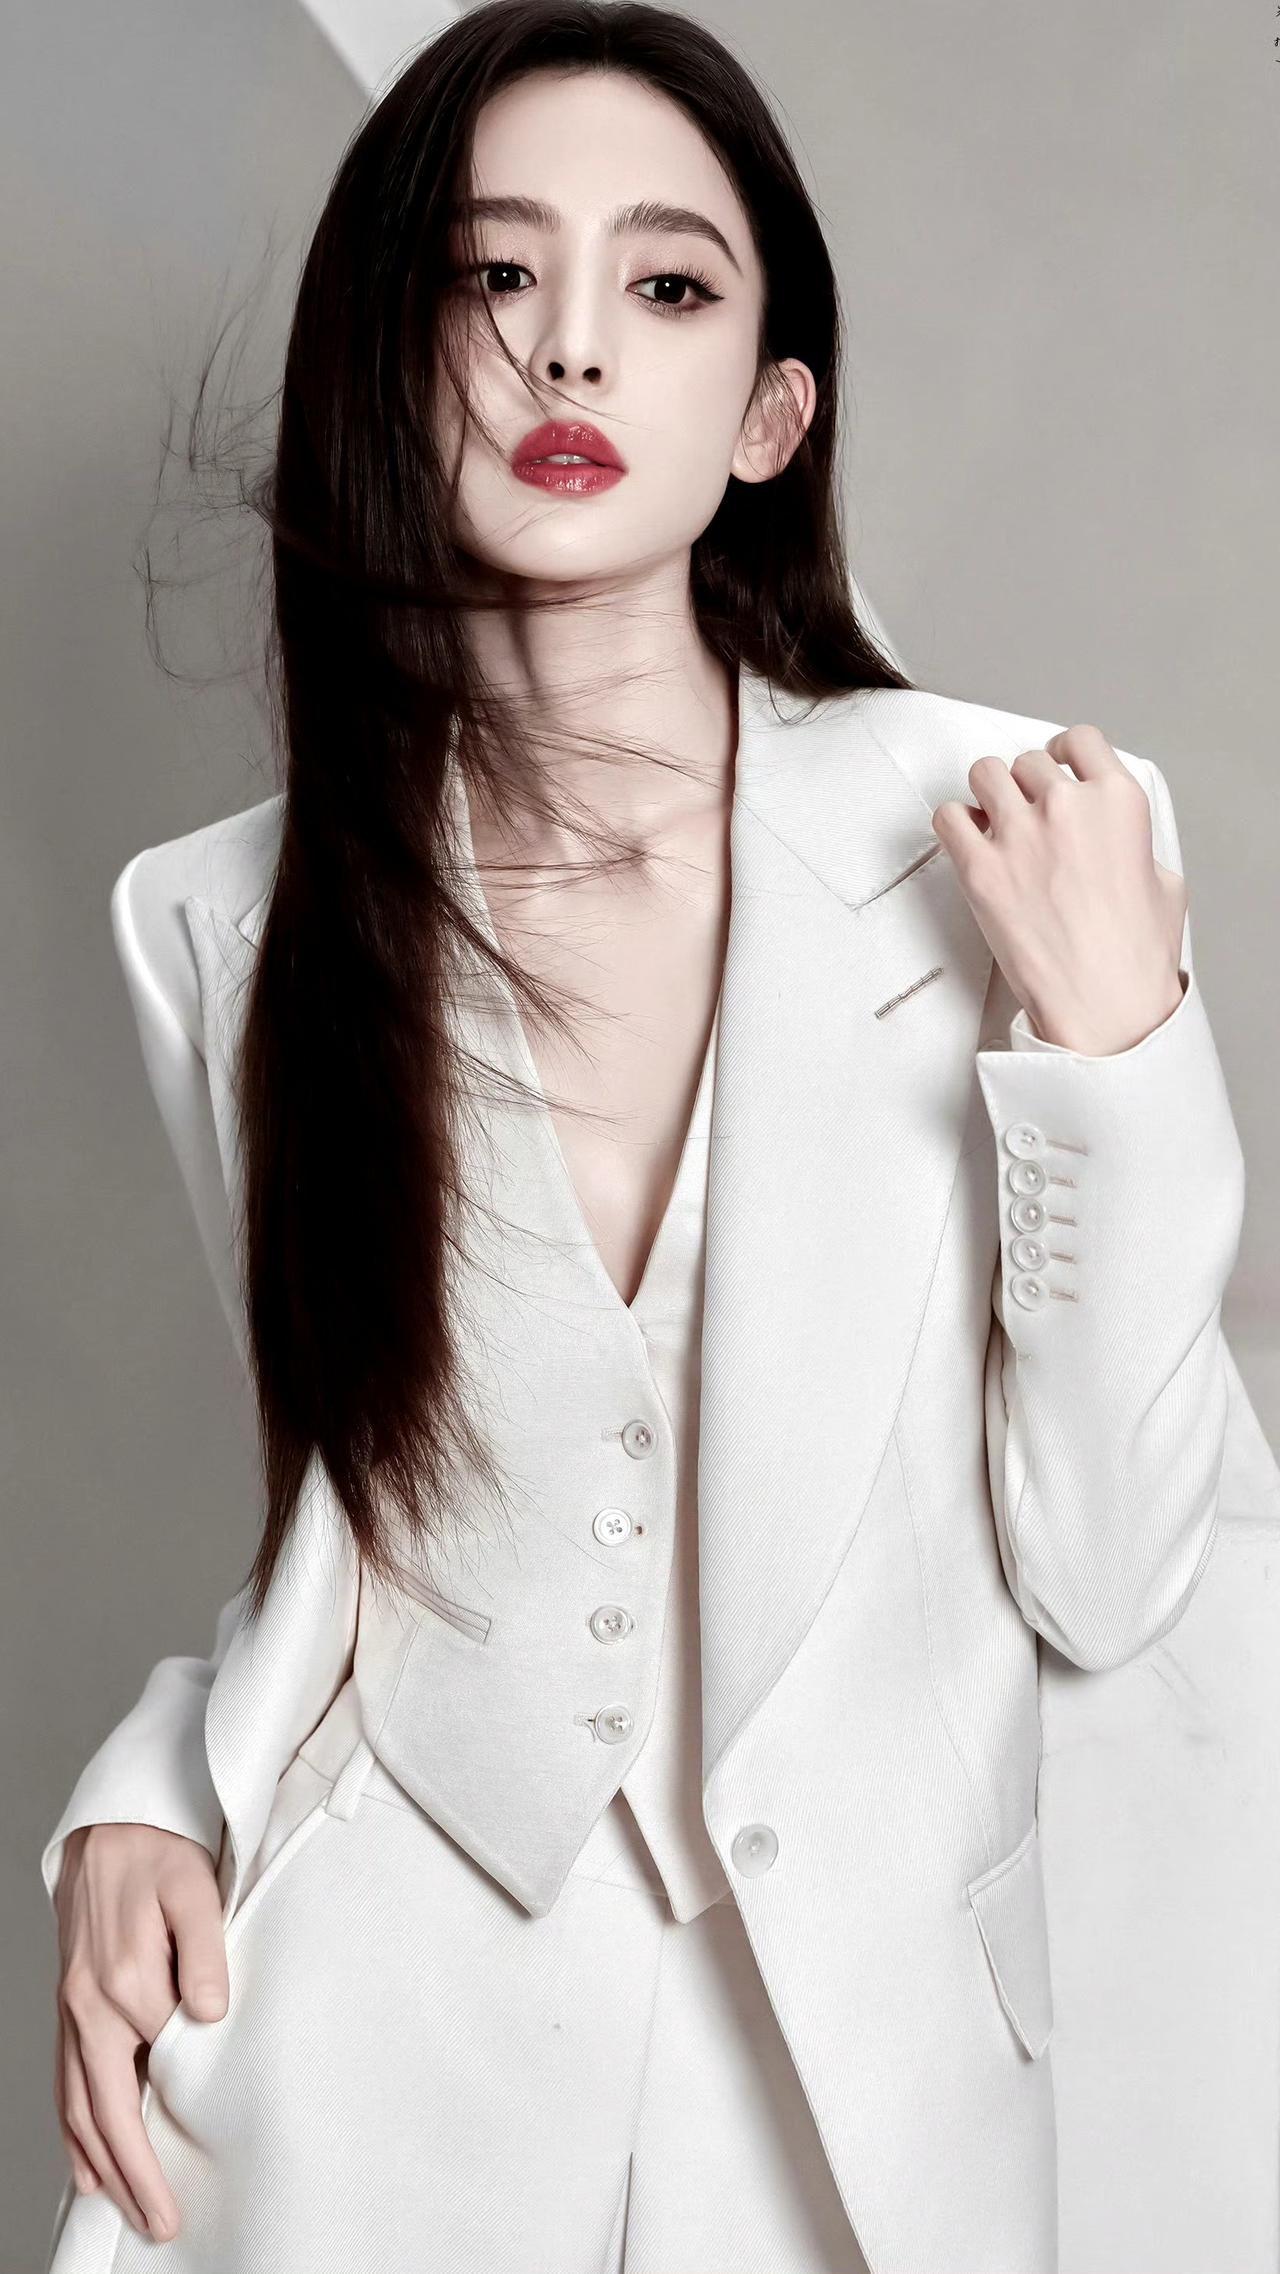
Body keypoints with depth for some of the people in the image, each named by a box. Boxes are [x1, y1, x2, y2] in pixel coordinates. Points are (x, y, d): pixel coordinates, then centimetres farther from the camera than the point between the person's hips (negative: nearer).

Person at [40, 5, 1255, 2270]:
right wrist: (146, 1803, -7)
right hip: (365, 2048, 1)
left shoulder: (1015, 834, -11)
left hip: (854, 2061, 0)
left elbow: (1104, 1580, -9)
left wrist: (1114, 1048, -19)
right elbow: (350, 1504, 8)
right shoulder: (225, 925, -5)